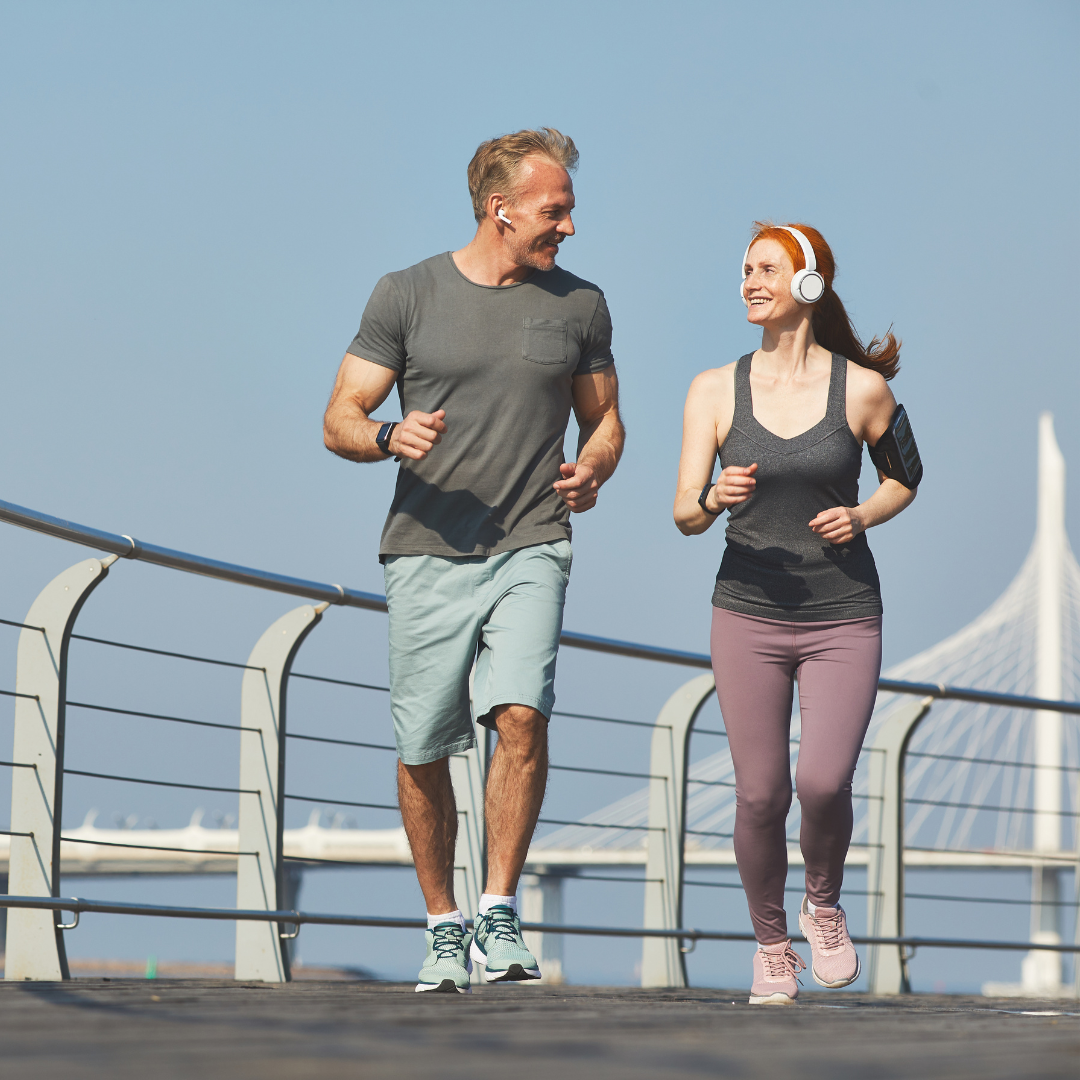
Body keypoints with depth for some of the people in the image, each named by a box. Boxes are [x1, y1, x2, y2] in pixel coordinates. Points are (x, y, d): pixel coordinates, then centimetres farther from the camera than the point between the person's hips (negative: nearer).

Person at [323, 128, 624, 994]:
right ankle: (443, 926, 20)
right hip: (427, 552, 0)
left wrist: (592, 471, -3)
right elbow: (341, 421, 3)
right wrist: (392, 437, -19)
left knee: (521, 714, -20)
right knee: (423, 751, 3)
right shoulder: (407, 296, 2)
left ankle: (501, 913, -10)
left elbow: (604, 418, 20)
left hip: (532, 549, 0)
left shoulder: (578, 305, 8)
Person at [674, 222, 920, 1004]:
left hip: (844, 618, -1)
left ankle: (824, 905, 14)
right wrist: (716, 498, -24)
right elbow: (684, 515, -1)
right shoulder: (715, 391, 0)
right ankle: (771, 946, 21)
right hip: (748, 615, 1)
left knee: (824, 781, -17)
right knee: (760, 794, -1)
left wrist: (862, 515, -7)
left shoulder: (862, 388, -3)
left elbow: (905, 478, 13)